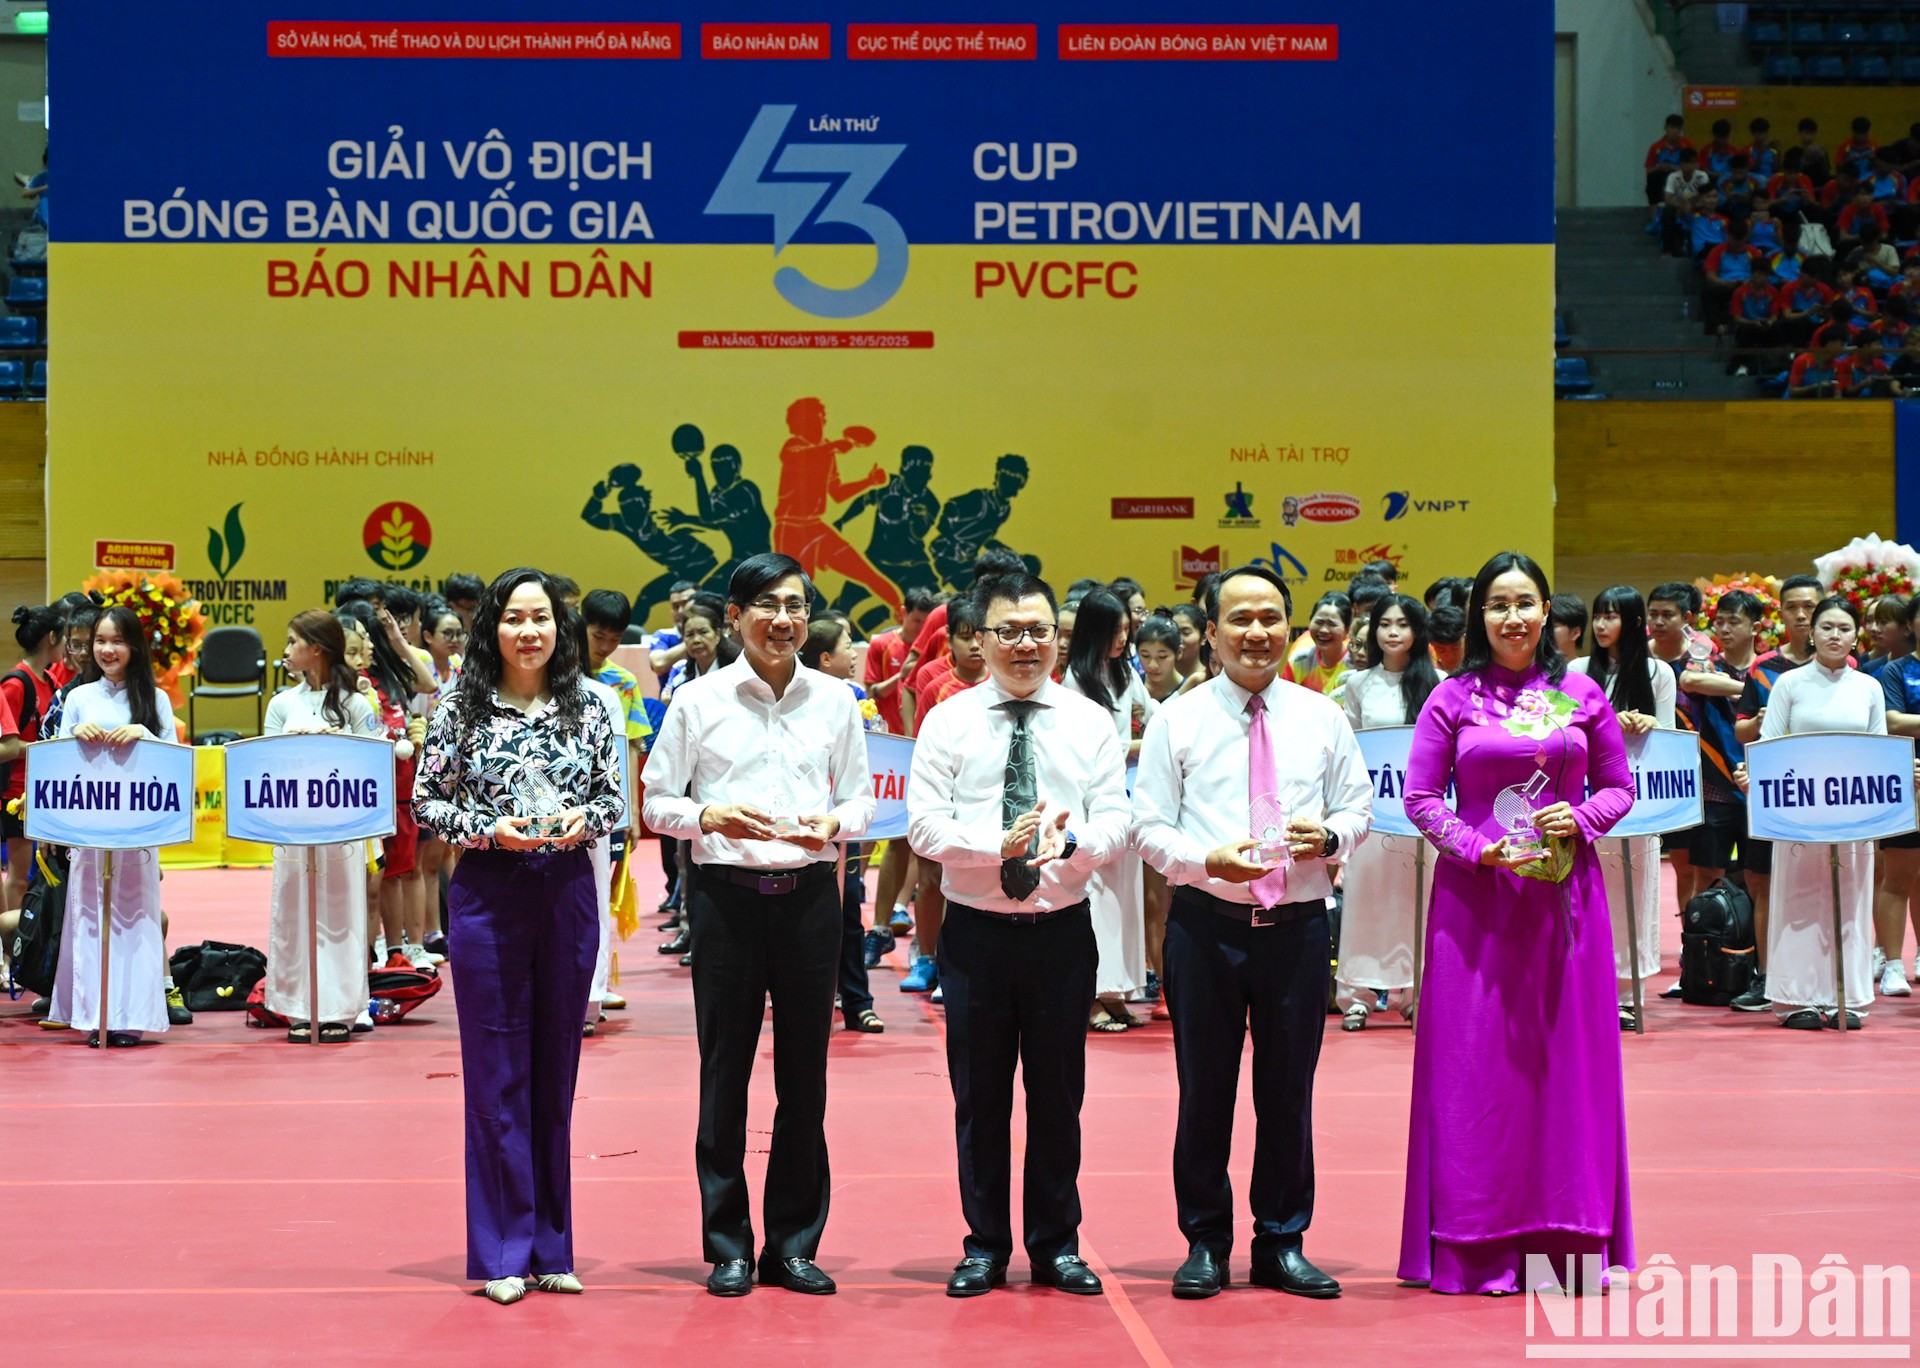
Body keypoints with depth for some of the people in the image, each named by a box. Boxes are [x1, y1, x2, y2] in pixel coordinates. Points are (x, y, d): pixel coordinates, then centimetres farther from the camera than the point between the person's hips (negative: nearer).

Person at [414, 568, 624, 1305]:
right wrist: (491, 830, -14)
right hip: (487, 893, -2)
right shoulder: (461, 711, -1)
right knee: (497, 1071, 1)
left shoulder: (588, 710, 5)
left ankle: (550, 1245, 18)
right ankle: (504, 1251, 9)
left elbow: (614, 797, 9)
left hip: (568, 892, 2)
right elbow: (426, 803, 0)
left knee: (556, 1066, 8)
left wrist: (581, 820, -11)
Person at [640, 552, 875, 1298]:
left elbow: (861, 797, 11)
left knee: (804, 1072, 6)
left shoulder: (835, 699, 6)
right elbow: (657, 801, 3)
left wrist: (834, 823, -10)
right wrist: (712, 817, -15)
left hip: (809, 894, 2)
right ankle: (727, 1247, 14)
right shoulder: (697, 700, 1)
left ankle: (794, 1244, 18)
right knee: (725, 1071, 3)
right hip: (727, 894, -2)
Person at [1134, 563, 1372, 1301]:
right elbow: (1149, 827, -1)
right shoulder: (1177, 720, 2)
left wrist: (1330, 836, -11)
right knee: (1204, 1088, 5)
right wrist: (1207, 860, -19)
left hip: (1298, 927, 2)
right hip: (1206, 926, -2)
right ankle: (1205, 1243, 18)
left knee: (1290, 1090, 8)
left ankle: (1282, 1243, 20)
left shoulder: (1322, 717, 8)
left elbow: (1359, 809, 12)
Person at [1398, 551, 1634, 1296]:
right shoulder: (1452, 699, 2)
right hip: (1475, 896, -1)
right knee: (1476, 1062, 0)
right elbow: (1420, 797, 1)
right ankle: (1480, 1244, 8)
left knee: (1569, 1053, 3)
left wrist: (1582, 819, -9)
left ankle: (1569, 1241, 12)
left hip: (1565, 892, 2)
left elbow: (1619, 786, 11)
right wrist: (1480, 848, -13)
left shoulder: (1580, 695, 7)